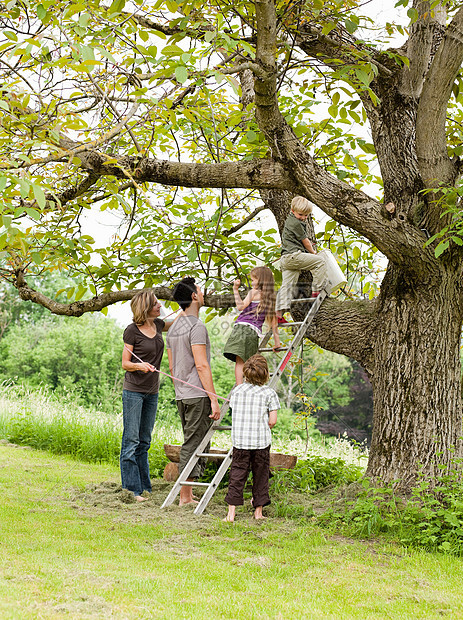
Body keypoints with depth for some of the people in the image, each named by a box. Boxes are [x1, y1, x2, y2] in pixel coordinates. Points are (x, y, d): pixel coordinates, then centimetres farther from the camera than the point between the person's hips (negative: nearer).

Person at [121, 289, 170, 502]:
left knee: (144, 441, 11)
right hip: (133, 391, -7)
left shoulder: (158, 325, 7)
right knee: (131, 441, -4)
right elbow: (125, 364, -7)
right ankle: (132, 489, -1)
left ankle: (144, 487, 16)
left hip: (152, 392, 7)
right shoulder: (132, 331, -10)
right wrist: (139, 365, -26)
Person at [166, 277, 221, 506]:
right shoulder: (196, 327, -14)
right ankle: (185, 497, -4)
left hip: (182, 395, 9)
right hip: (198, 395, -9)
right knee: (194, 445, -6)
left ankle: (187, 495, 18)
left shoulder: (173, 328, 15)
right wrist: (213, 399, -18)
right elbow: (201, 366, -19)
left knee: (191, 444, 15)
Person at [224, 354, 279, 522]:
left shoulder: (236, 391, 4)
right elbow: (272, 421, -6)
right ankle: (258, 511, 16)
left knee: (237, 475, 4)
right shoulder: (269, 393, -5)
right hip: (261, 442, -2)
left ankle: (231, 512, -1)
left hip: (239, 440, 2)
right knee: (260, 475, 10)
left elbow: (235, 415, 8)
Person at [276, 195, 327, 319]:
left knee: (287, 285, 3)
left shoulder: (290, 221, 24)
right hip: (294, 255, -10)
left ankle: (279, 311, -6)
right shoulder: (296, 223, -8)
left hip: (285, 258, 10)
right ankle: (316, 290, -4)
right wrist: (313, 252, 15)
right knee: (320, 261, -3)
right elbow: (305, 241, -1)